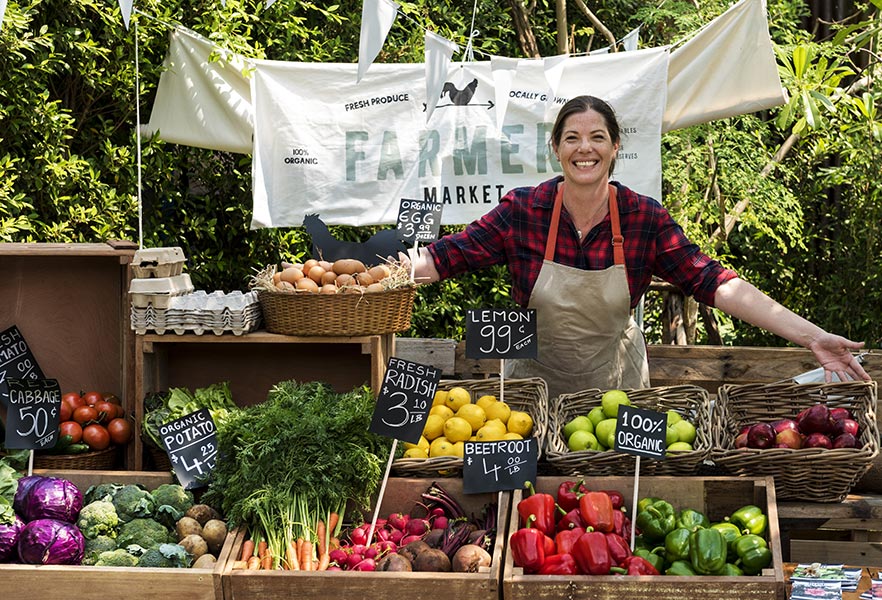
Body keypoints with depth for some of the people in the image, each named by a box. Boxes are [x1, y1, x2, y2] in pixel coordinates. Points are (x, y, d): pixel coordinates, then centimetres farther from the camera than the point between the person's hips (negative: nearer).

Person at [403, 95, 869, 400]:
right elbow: (450, 255, -12)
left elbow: (714, 283, -16)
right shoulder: (522, 211, -15)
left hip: (615, 384, 1)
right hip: (535, 381, 0)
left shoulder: (646, 219, -13)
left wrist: (813, 337, -25)